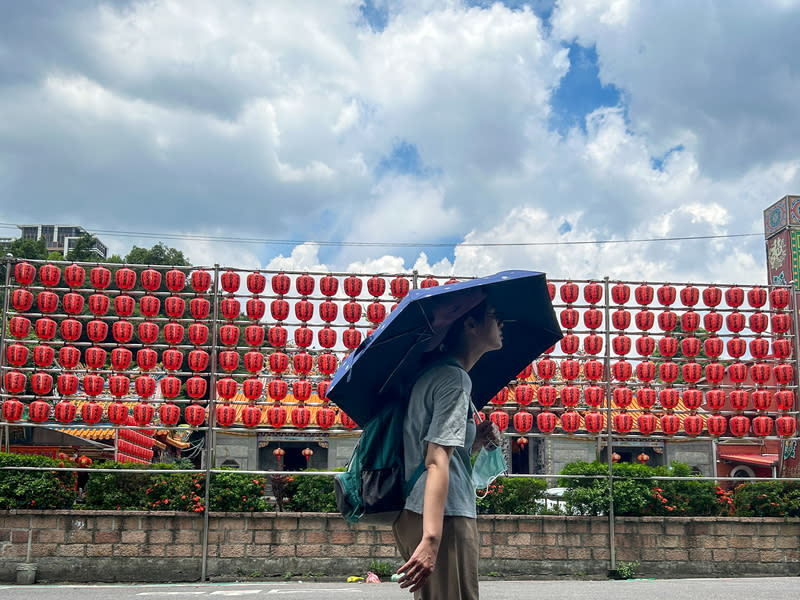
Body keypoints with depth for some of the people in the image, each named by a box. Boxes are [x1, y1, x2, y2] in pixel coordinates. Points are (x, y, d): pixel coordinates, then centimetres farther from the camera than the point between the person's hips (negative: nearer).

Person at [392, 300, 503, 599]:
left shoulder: (433, 371, 18)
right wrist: (431, 539, -30)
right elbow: (437, 462, -23)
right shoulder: (455, 378, -12)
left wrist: (475, 441, 9)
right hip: (445, 518, -10)